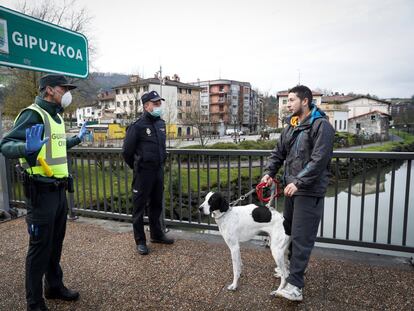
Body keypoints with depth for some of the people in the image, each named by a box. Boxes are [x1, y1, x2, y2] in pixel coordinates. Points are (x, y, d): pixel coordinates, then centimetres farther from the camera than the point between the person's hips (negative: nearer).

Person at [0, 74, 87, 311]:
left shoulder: (56, 116, 14)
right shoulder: (33, 114, -14)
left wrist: (77, 139, 37)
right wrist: (26, 147, -41)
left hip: (59, 189, 9)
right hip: (41, 191, -9)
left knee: (56, 242, 19)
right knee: (40, 246, 3)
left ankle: (55, 287, 36)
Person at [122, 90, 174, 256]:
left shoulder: (161, 123, 7)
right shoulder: (138, 126, -14)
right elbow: (127, 151, -7)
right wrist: (136, 166, 4)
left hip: (158, 170, 7)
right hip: (143, 172, -6)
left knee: (156, 204, 18)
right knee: (139, 207, 6)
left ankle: (157, 234, 34)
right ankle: (140, 241, 19)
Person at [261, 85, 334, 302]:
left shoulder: (321, 125, -11)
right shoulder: (290, 126, 13)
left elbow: (319, 160, -20)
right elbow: (278, 153, 15)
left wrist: (299, 182, -23)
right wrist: (269, 172, 0)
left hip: (309, 191, -8)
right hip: (291, 187, 8)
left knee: (301, 237, -6)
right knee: (289, 230, 18)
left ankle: (295, 286, 0)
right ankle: (291, 266, 37)